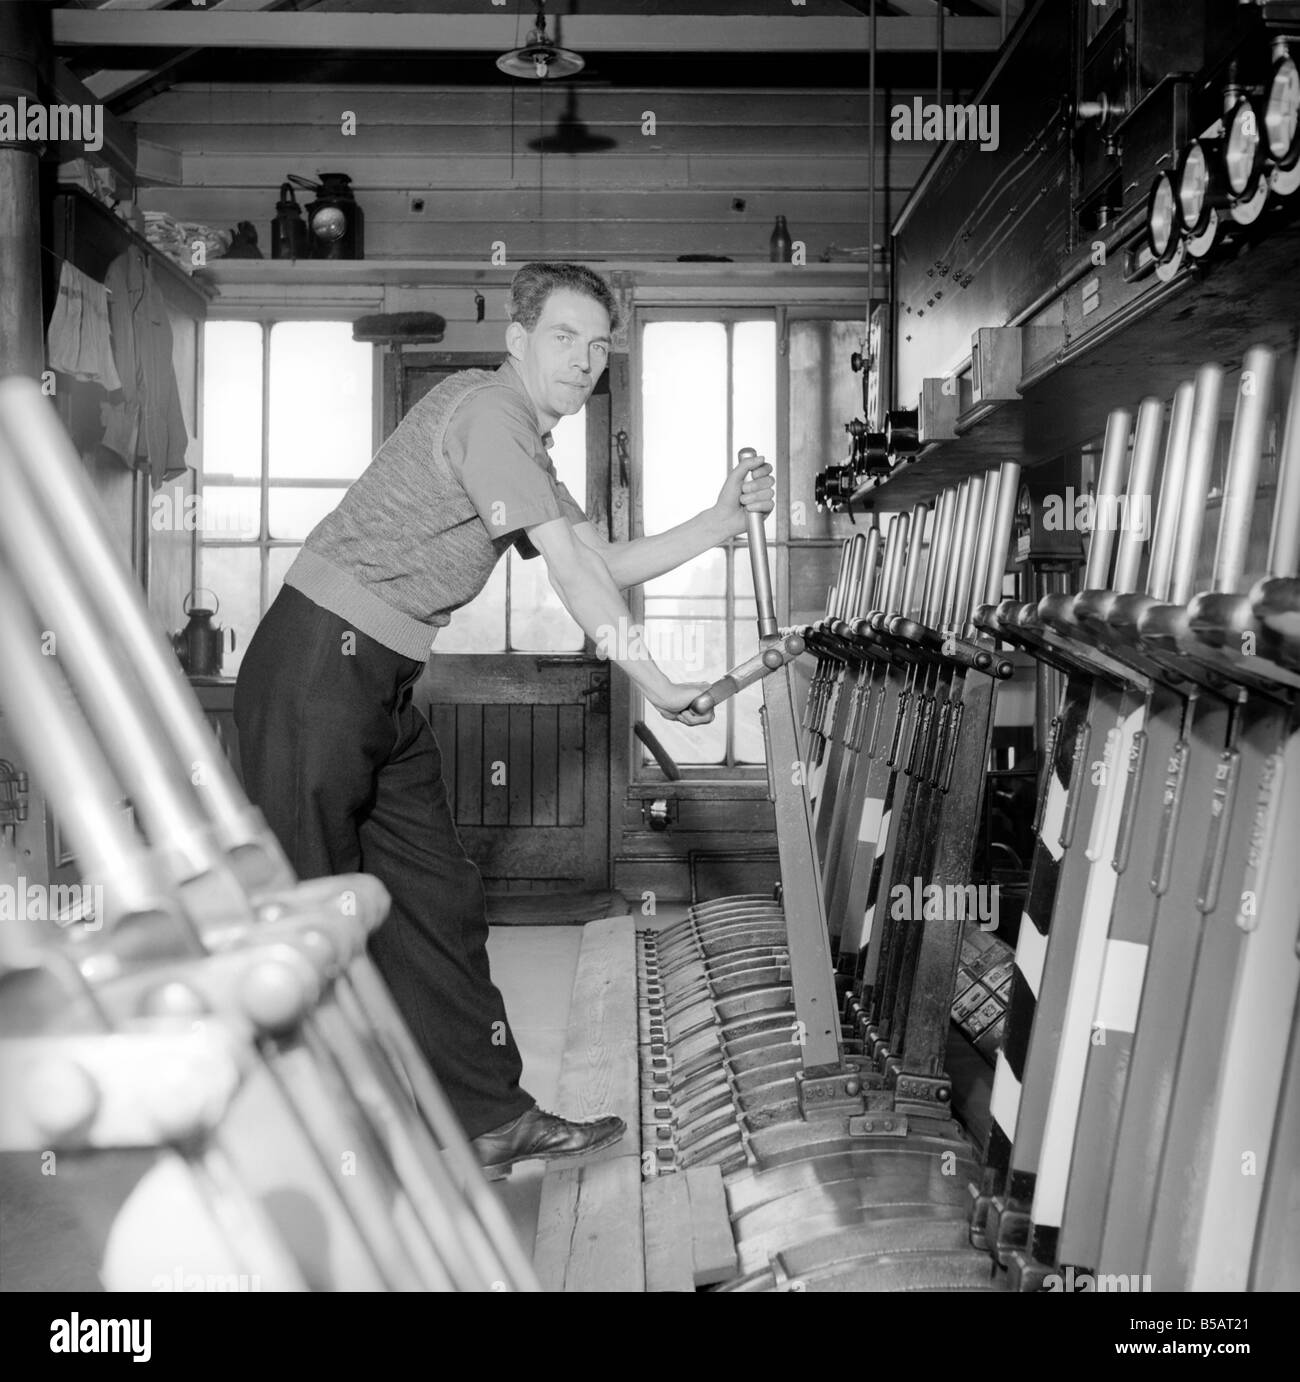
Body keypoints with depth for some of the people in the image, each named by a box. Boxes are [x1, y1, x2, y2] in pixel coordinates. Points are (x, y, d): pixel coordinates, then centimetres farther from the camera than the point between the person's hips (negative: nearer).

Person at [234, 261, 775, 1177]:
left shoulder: (525, 446, 21)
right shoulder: (487, 407, -11)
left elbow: (608, 563, 18)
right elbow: (572, 569, -16)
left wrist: (720, 521, 9)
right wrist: (654, 682, -13)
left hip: (382, 687, 10)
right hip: (318, 664, -10)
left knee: (439, 900, 11)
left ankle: (491, 1119, 19)